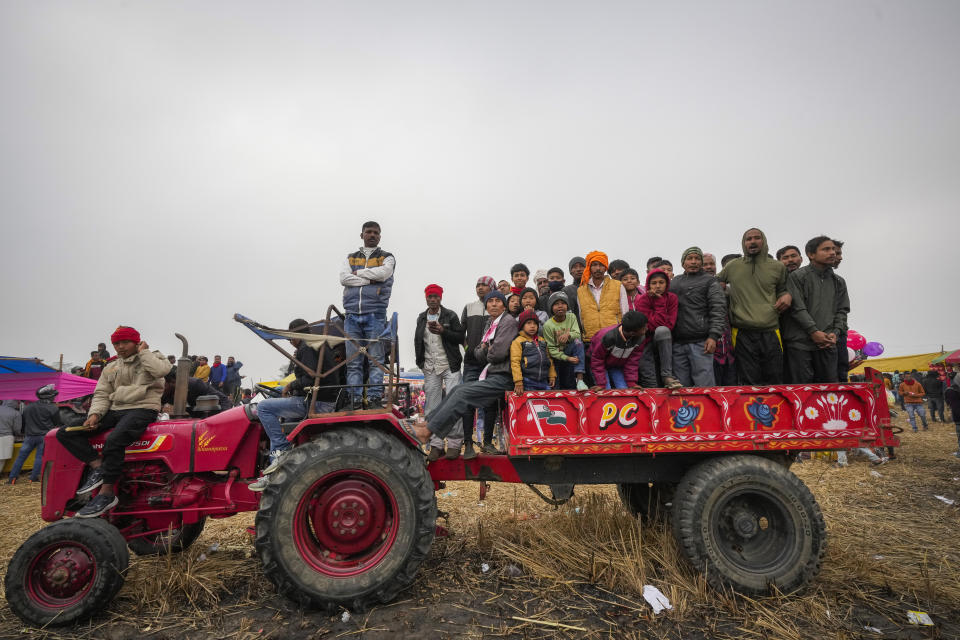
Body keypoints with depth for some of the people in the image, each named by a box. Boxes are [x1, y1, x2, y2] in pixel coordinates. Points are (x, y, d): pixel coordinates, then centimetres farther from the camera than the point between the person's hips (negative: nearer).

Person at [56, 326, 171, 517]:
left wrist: (143, 352, -4)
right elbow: (101, 394, 18)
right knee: (65, 433, -6)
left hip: (142, 409, -7)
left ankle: (107, 494, -24)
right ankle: (97, 466, -14)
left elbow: (162, 370, -17)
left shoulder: (153, 357, 6)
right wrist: (95, 414, -1)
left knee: (114, 441, -34)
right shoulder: (111, 368, 23)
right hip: (115, 411, 7)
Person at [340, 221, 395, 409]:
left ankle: (375, 398, -3)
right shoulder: (351, 258, 22)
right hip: (352, 314, 3)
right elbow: (343, 278, 3)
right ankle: (356, 400, 3)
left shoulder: (387, 258, 15)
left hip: (375, 314, -2)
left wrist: (358, 273, 2)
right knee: (353, 361, 0)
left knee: (376, 359, -6)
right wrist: (370, 280, -6)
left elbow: (383, 273, -8)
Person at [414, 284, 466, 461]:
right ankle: (436, 445, 10)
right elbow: (418, 341, 22)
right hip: (430, 368, 4)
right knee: (432, 406, 3)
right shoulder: (421, 318, 14)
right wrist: (421, 362, 13)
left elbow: (461, 337, -4)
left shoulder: (450, 315, 1)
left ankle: (454, 444, -1)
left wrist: (443, 331, -17)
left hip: (450, 366, -4)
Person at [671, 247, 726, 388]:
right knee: (681, 386, 7)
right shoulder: (674, 282, 21)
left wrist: (713, 336, -14)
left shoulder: (709, 281, 6)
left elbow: (718, 310, -3)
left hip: (700, 343, -4)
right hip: (677, 343, 5)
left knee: (704, 386, -7)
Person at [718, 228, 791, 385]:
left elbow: (782, 289, 25)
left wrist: (786, 296, 4)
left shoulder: (778, 267, 11)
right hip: (743, 333, -1)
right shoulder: (732, 266, 9)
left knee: (774, 381, 3)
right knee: (749, 384, 1)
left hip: (770, 332, 1)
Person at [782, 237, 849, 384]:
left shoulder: (838, 282, 17)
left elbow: (842, 310, 15)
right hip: (801, 343, -5)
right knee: (802, 387, -4)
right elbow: (797, 308, -9)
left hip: (828, 343, 5)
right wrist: (813, 331, -14)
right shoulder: (797, 276, -2)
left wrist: (836, 333, -1)